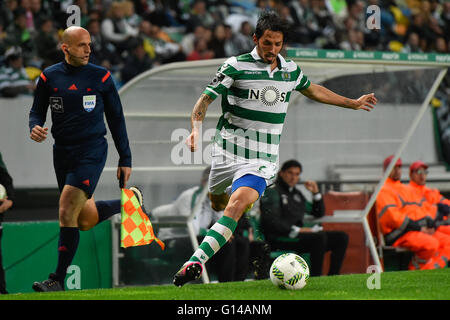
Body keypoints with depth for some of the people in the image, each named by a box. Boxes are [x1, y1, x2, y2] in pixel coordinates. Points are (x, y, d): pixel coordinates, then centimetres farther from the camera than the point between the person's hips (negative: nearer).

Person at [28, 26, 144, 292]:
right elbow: (37, 111, 11)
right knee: (85, 221, 9)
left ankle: (58, 280, -10)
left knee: (67, 212, -17)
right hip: (62, 152, 4)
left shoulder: (101, 77, 0)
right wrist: (35, 128, -14)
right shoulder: (49, 77, 4)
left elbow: (116, 119, 6)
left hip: (92, 152, -4)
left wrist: (126, 159, 5)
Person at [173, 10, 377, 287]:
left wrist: (353, 103, 36)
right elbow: (205, 100, -6)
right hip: (229, 149, 0)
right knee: (217, 203, 17)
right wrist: (196, 128, -25)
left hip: (262, 159, 0)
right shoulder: (236, 66, -5)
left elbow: (313, 90, 30)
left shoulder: (290, 70, 9)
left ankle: (196, 262, -31)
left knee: (237, 204, -24)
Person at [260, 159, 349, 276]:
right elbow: (272, 222, -14)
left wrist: (316, 193, 17)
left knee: (341, 237, -3)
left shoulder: (296, 193, 23)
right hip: (279, 239, -9)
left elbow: (319, 213, 33)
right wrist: (297, 230, -19)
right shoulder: (272, 190, -2)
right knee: (320, 236, -32)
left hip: (297, 235, 9)